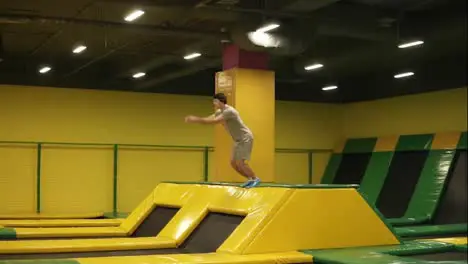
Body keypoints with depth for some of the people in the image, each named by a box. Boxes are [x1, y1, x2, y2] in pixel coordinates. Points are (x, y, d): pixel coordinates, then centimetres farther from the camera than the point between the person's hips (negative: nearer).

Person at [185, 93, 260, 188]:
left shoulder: (229, 111, -24)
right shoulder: (219, 112, 8)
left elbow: (214, 121, -30)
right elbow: (208, 119, 6)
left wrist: (197, 119, -29)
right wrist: (194, 119, -9)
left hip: (245, 138, -10)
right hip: (239, 140, 10)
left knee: (240, 162, -15)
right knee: (233, 162, 5)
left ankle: (255, 179, -1)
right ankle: (250, 179, 15)